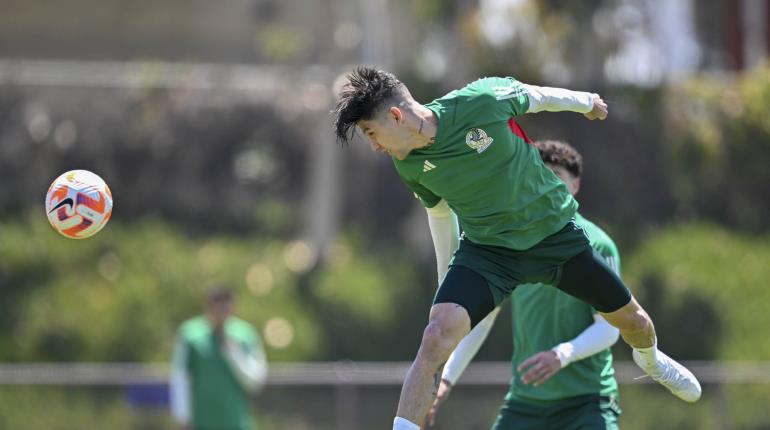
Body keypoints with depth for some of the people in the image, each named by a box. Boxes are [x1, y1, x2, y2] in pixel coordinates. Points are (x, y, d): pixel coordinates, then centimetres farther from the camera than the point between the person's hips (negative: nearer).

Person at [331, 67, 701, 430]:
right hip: (486, 248, 1)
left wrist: (586, 102, 13)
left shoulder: (483, 100, -27)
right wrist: (446, 282, 17)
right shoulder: (409, 166, -13)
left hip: (556, 233, -1)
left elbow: (538, 97, -6)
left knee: (630, 319, 16)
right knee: (436, 338, -25)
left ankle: (650, 359, 54)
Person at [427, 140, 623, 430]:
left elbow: (609, 328, -11)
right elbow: (480, 318, 14)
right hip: (524, 402, 4)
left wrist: (562, 355, -28)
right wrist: (447, 379, 7)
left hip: (587, 400, -4)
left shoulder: (597, 245, -6)